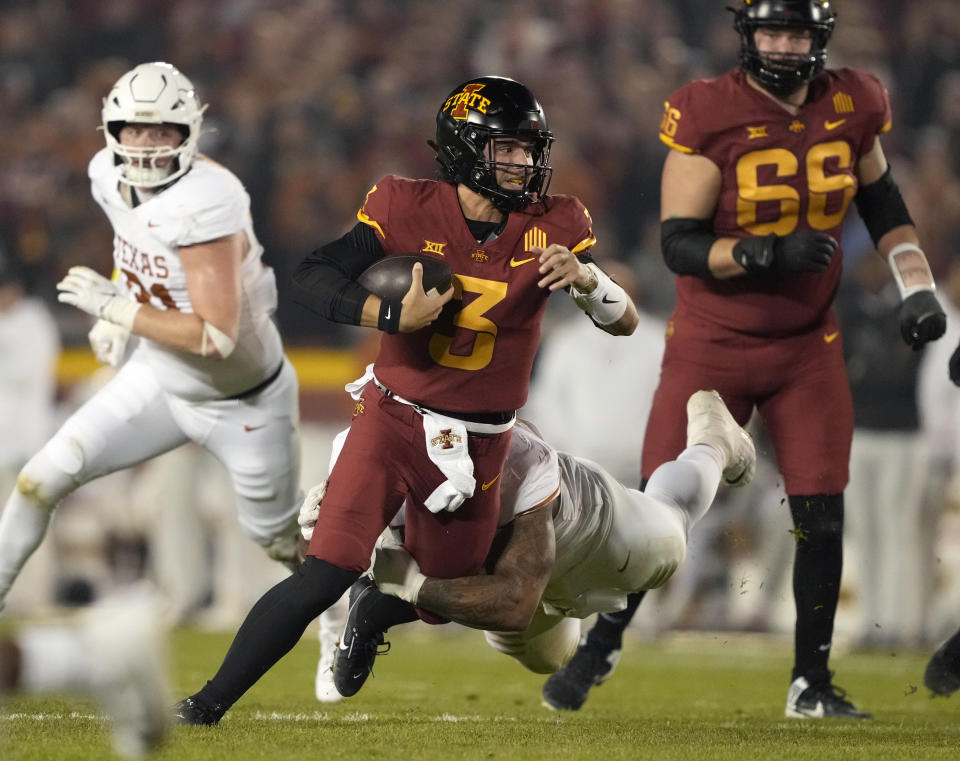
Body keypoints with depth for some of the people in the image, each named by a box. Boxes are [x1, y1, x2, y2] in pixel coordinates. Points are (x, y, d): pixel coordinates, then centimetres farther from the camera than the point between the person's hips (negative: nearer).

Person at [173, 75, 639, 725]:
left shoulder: (554, 226, -3)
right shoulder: (409, 208, -9)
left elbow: (625, 324, -2)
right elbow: (313, 276, -12)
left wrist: (585, 278, -23)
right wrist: (395, 316, -26)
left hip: (479, 447, 3)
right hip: (394, 423, -3)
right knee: (325, 577, -19)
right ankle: (208, 706, -10)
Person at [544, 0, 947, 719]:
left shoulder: (852, 107, -3)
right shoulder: (709, 115, -17)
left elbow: (883, 202, 16)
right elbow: (679, 244, -18)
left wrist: (918, 290, 7)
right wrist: (768, 254, -31)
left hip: (808, 349, 3)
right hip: (712, 348, -3)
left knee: (822, 518, -1)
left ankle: (811, 683, 12)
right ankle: (597, 651, 17)